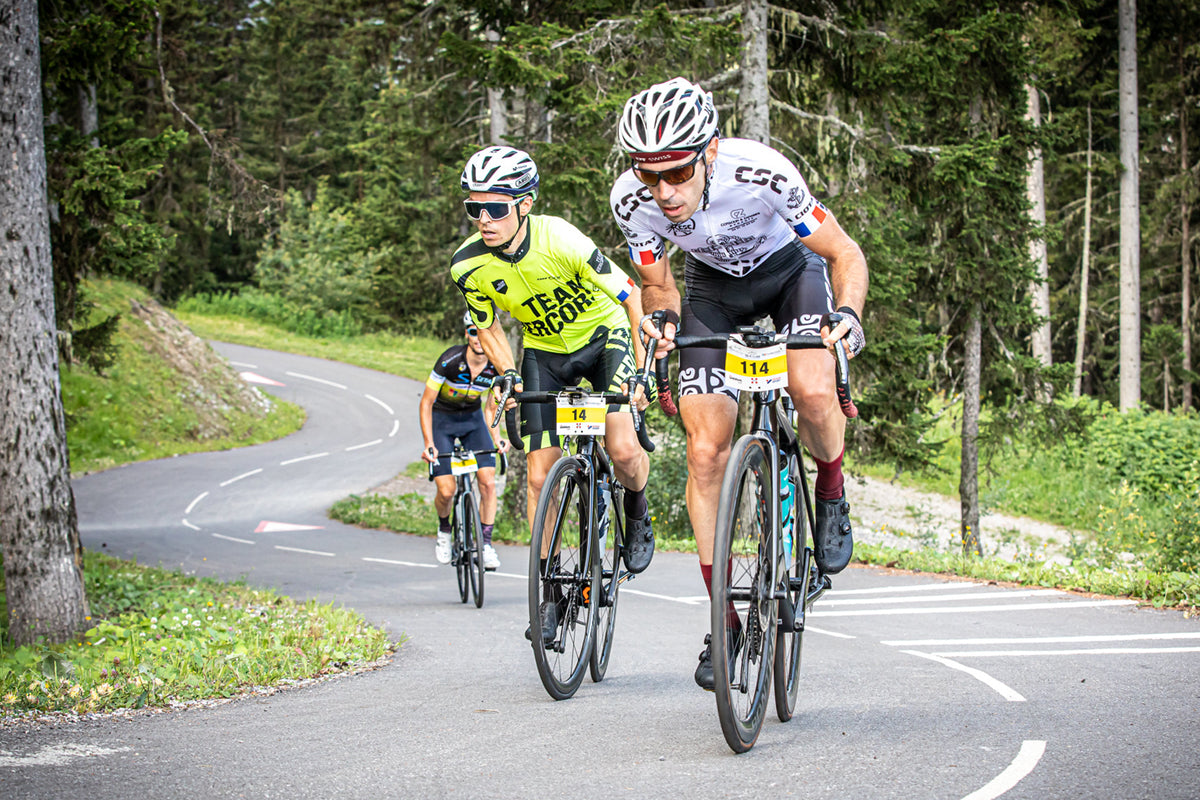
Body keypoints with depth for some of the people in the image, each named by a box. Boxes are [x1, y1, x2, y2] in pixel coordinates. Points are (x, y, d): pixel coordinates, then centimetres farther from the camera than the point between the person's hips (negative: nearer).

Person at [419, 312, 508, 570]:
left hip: (473, 418, 3)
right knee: (446, 490, -12)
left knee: (488, 482, -14)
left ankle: (486, 543, -1)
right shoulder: (451, 360, -27)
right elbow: (426, 403, -19)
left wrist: (496, 438, -15)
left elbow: (490, 407, 1)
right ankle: (444, 529, 19)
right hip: (441, 417, -3)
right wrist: (429, 444, -26)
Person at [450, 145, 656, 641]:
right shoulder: (469, 265, -20)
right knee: (540, 477, -4)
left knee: (623, 452, -23)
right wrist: (509, 375, -15)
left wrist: (642, 363, -24)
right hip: (545, 352, 3)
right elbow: (487, 327, -1)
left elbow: (630, 293, -21)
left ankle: (636, 510, 11)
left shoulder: (560, 240, -32)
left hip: (603, 335, -3)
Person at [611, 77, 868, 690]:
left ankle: (831, 495, 3)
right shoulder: (632, 201, -28)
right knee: (706, 451, -10)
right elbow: (657, 285, -7)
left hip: (789, 267, -2)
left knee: (812, 392, -31)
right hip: (712, 286, 2)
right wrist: (662, 318, -30)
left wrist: (847, 314, -42)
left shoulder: (760, 173, -37)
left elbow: (845, 254, -23)